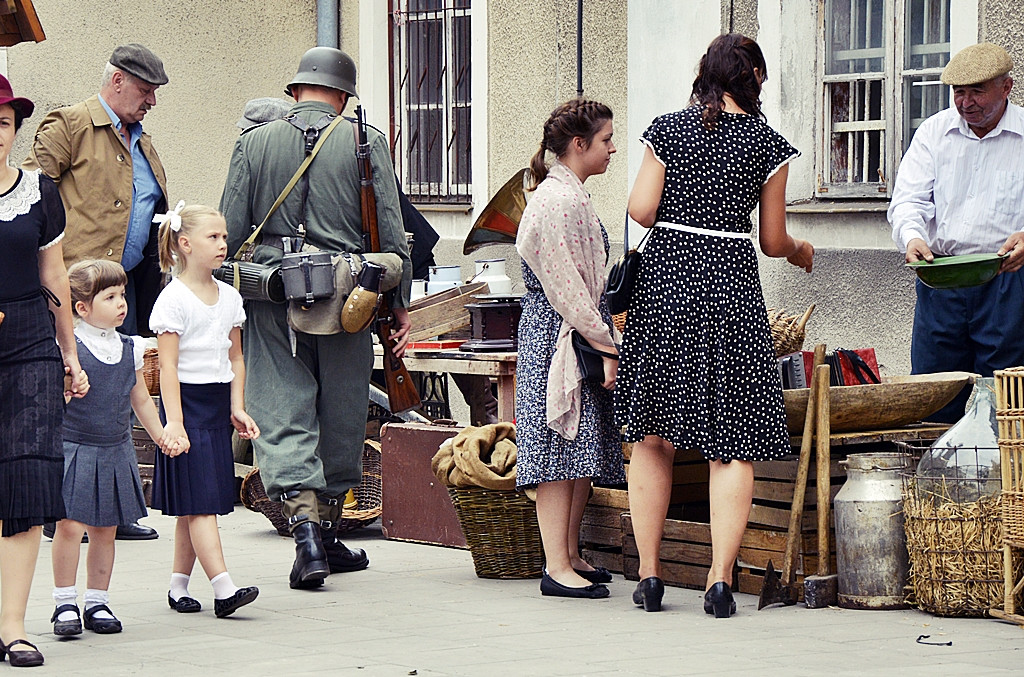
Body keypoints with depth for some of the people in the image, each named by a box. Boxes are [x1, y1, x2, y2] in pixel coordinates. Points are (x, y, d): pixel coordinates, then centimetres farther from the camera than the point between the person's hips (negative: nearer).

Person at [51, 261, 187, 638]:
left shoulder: (130, 349, 8)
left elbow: (140, 399, 20)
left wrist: (161, 437, 22)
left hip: (116, 450, 5)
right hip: (74, 448, -5)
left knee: (105, 529, 8)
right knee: (70, 524, -10)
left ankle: (97, 603, 18)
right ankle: (65, 603, 1)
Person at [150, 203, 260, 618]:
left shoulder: (229, 297, 11)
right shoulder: (173, 299, -9)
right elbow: (168, 366, -12)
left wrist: (237, 408, 7)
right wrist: (173, 422, -18)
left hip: (218, 405, 7)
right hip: (187, 402, -7)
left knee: (195, 507, 9)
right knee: (200, 503, -10)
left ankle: (178, 587, 16)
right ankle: (224, 590, -17)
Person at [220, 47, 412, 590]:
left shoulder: (253, 143, 4)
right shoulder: (365, 144, 0)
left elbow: (230, 233, 3)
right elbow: (391, 233, 1)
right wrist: (400, 304, 10)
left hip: (272, 299, 0)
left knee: (282, 415, -1)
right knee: (340, 417, 11)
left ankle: (305, 525, -19)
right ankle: (328, 534, 20)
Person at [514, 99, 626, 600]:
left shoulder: (572, 196, 18)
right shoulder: (557, 200, -16)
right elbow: (567, 290, -19)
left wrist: (604, 342, 21)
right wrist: (604, 346, -17)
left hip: (578, 336, 10)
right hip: (558, 337, -10)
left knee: (583, 447, 11)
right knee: (559, 448, -9)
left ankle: (569, 555, 17)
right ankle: (557, 568, -9)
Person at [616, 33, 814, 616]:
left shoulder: (668, 129, 3)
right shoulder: (766, 142, 0)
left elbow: (641, 209, -2)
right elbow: (773, 241, 4)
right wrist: (801, 252, 26)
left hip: (664, 280, 2)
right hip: (731, 283, -2)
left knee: (652, 437, 11)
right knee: (733, 444, 1)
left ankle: (650, 576, 10)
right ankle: (721, 580, -7)